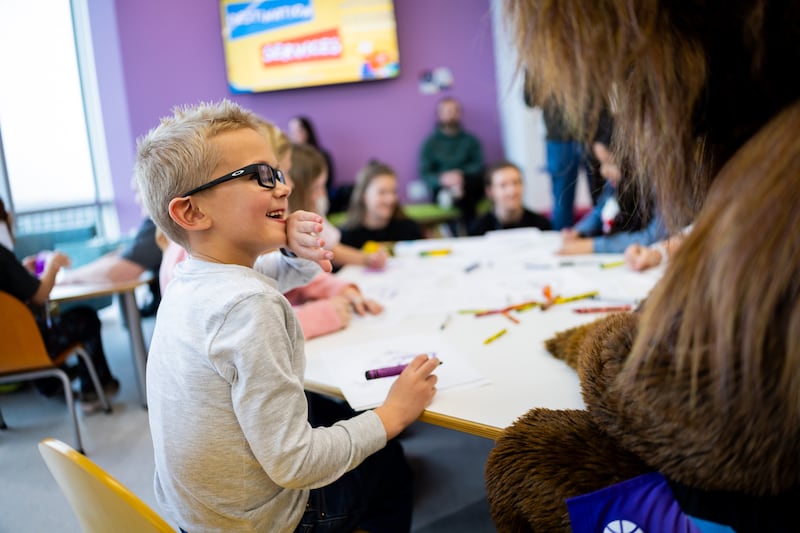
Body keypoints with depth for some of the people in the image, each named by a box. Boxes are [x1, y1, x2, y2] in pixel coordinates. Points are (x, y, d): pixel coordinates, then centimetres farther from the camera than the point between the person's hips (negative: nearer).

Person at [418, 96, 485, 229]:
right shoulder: (430, 143, 12)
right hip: (441, 187, 0)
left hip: (470, 184, 0)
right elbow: (425, 174, 3)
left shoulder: (470, 140, 16)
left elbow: (479, 166, 4)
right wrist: (442, 179, -21)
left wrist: (461, 174, -18)